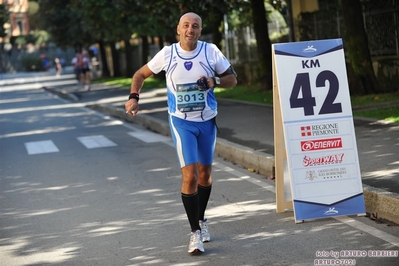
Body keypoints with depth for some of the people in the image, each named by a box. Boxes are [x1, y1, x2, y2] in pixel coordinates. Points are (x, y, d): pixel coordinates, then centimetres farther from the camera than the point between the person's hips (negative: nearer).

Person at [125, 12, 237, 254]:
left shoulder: (210, 51, -8)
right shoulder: (167, 54, -8)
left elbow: (232, 79, 0)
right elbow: (141, 74, 6)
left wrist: (215, 81, -20)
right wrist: (134, 96, -10)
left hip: (207, 120, 2)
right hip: (181, 122, -2)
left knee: (205, 173, 15)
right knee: (190, 175, -13)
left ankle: (201, 219, 39)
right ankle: (195, 232, -5)